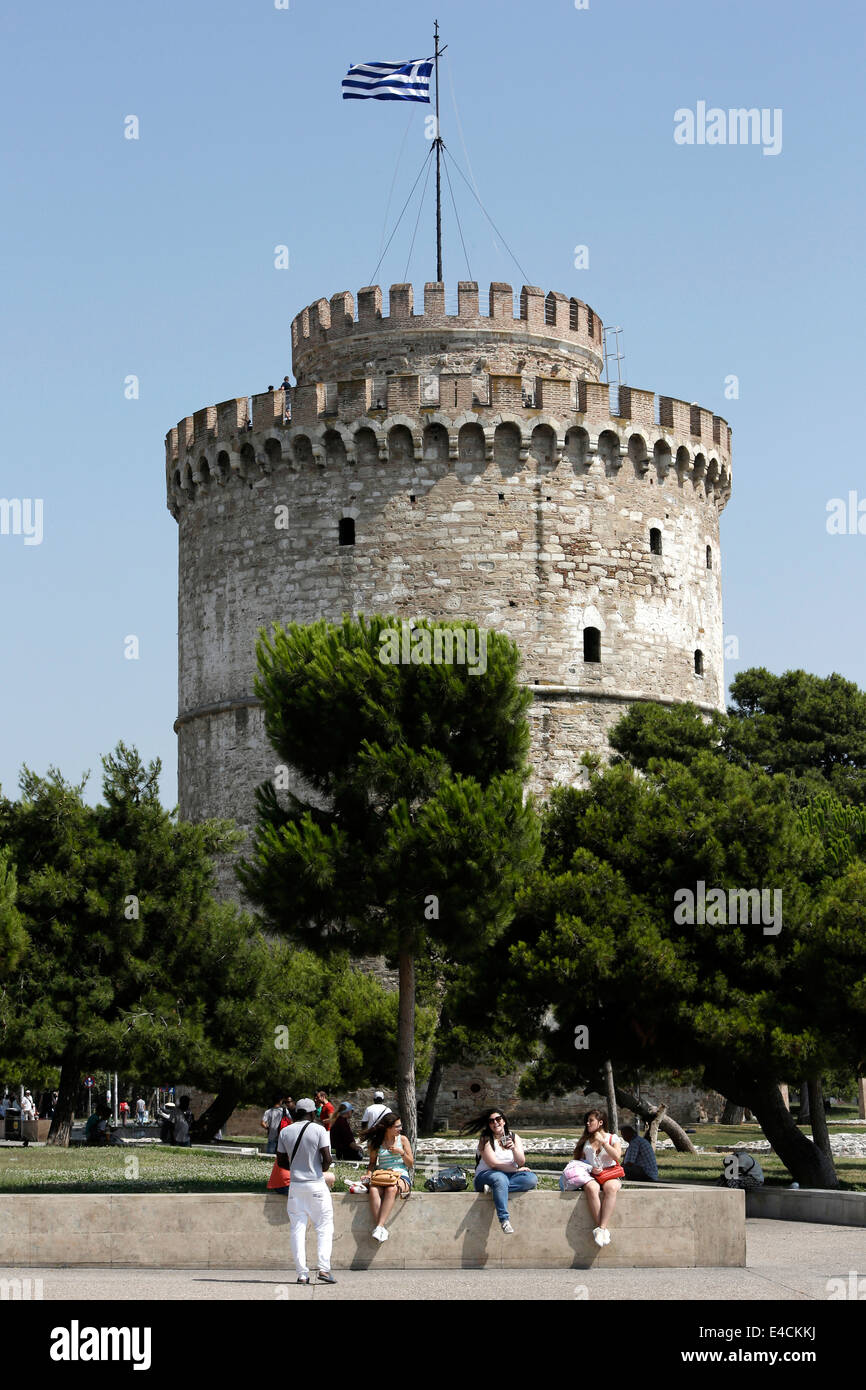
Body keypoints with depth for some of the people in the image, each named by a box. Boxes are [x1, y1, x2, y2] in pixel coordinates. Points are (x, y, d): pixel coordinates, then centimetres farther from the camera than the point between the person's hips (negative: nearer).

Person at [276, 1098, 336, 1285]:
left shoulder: (285, 1132, 4)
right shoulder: (318, 1130, -7)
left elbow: (281, 1162, 8)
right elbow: (327, 1159, -12)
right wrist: (321, 1170, 7)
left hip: (295, 1185, 3)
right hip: (316, 1185, -3)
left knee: (297, 1229, 6)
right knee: (324, 1227, 4)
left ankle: (302, 1273, 0)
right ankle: (324, 1268, -9)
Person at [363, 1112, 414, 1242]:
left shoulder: (402, 1139, 11)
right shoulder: (377, 1142, 12)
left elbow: (411, 1164, 11)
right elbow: (373, 1162, 20)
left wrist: (401, 1153, -5)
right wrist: (369, 1173, 0)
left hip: (401, 1176, -1)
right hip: (382, 1177, 1)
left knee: (391, 1189, -37)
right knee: (374, 1190, -35)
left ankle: (380, 1226, -46)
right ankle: (380, 1228, -41)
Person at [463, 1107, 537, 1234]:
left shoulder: (514, 1137, 9)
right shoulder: (485, 1139, -3)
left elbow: (521, 1162, -2)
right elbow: (493, 1164, -12)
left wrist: (514, 1149, -21)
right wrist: (516, 1170, -9)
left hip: (510, 1176, 4)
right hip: (486, 1175, -4)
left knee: (532, 1179, -24)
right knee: (500, 1178, -40)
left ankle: (493, 1189, -32)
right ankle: (504, 1220, -47)